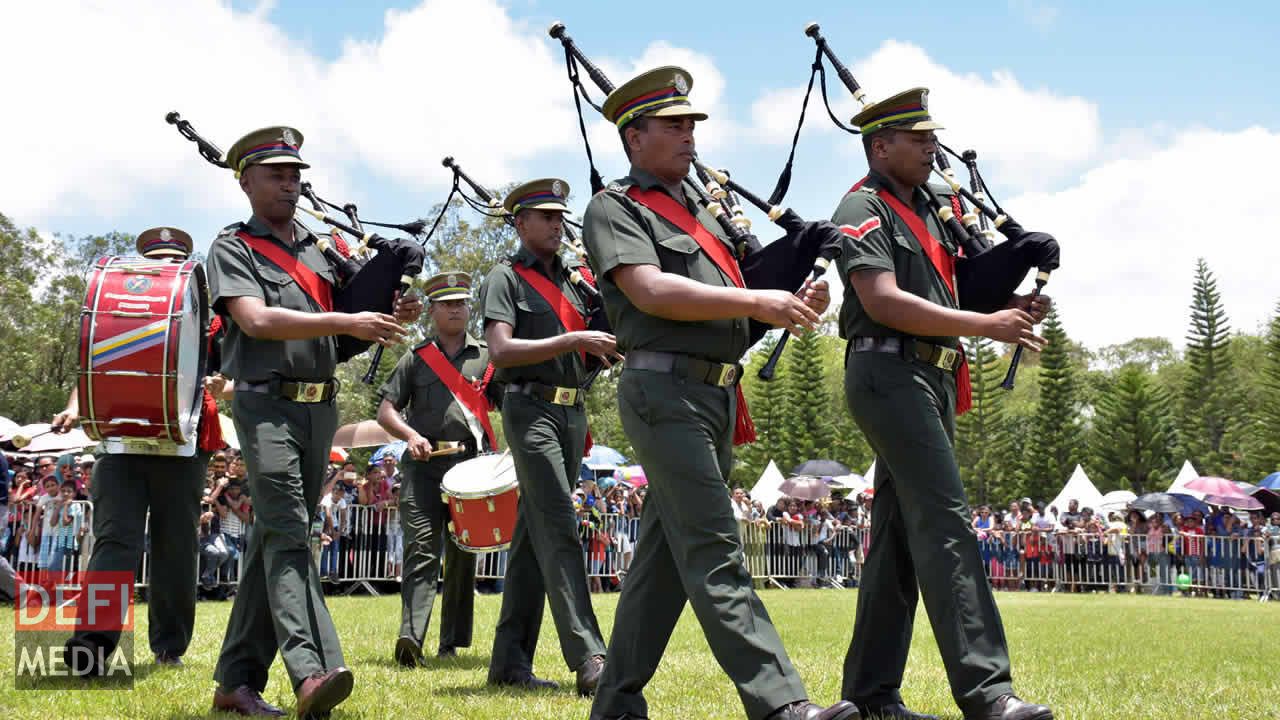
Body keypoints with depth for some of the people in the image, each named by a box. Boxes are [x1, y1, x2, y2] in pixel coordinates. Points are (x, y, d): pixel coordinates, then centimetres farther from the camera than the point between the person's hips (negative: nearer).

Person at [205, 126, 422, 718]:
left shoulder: (320, 248, 19)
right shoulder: (232, 247, 2)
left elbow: (339, 327, 22)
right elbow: (256, 320, -14)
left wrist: (388, 318, 0)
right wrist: (348, 322, -22)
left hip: (321, 408, 6)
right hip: (266, 404, -6)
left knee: (272, 538, 8)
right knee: (286, 531, -18)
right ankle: (310, 671, -31)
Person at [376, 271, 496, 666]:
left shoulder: (487, 358, 12)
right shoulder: (416, 359, 11)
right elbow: (386, 410, 9)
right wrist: (411, 436, -10)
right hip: (424, 465, -1)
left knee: (463, 555, 6)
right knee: (422, 547, -13)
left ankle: (452, 642, 15)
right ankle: (411, 637, -24)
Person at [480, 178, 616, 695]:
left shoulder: (570, 279, 19)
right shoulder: (505, 277, -2)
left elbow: (586, 353, 23)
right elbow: (501, 351, -15)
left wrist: (605, 347, 0)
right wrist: (572, 341, -21)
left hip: (573, 413, 7)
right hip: (531, 409, -7)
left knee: (534, 534, 8)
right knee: (559, 532, -16)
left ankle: (510, 660, 11)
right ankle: (588, 658, -23)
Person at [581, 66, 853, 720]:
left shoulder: (699, 215, 24)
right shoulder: (615, 207, -1)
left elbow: (730, 308, 22)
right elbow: (650, 291, -16)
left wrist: (793, 306, 1)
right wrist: (757, 303, -20)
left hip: (716, 396, 9)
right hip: (665, 389, -9)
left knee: (666, 555, 9)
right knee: (714, 555, -13)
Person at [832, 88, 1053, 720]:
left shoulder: (924, 210, 21)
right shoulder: (863, 208, -6)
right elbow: (883, 302, -17)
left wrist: (1007, 311, 5)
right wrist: (986, 326, -19)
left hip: (931, 381, 9)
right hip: (889, 373, -9)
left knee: (899, 535, 9)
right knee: (946, 525, -16)